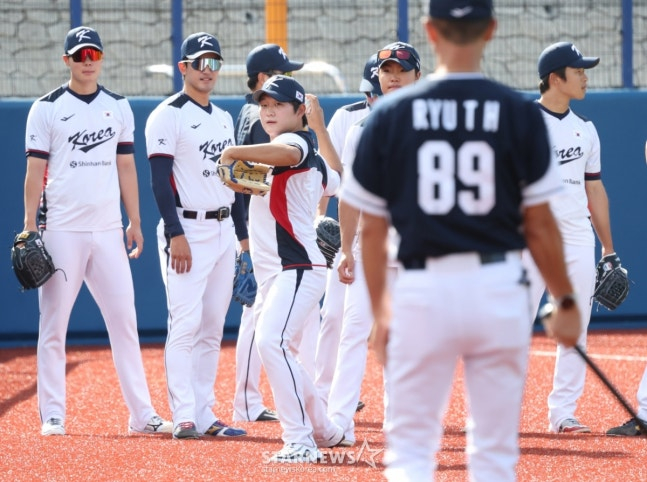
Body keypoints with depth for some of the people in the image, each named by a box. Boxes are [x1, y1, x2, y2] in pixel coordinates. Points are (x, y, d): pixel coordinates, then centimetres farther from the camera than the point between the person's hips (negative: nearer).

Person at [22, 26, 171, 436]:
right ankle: (52, 415, 5)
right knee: (53, 325, 0)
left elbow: (126, 167, 14)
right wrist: (30, 228, -7)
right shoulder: (47, 108, 0)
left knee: (125, 321, 1)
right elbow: (35, 171, -2)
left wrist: (135, 222, 10)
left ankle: (141, 414, 2)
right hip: (61, 230, -3)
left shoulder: (118, 107, 11)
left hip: (108, 232, 3)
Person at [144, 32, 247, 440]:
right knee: (186, 324, -12)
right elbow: (160, 179, -12)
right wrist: (175, 235, -20)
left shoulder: (224, 118, 17)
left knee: (213, 327, 7)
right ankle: (184, 417, -14)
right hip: (187, 229, -7)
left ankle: (205, 416, 10)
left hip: (224, 230, 8)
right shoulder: (168, 116, -6)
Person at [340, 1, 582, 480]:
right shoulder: (519, 112, -3)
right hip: (499, 290, 0)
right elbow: (540, 226, -1)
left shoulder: (391, 114, 0)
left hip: (423, 291, 0)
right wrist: (566, 302, 11)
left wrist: (380, 311, 16)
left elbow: (372, 229, 4)